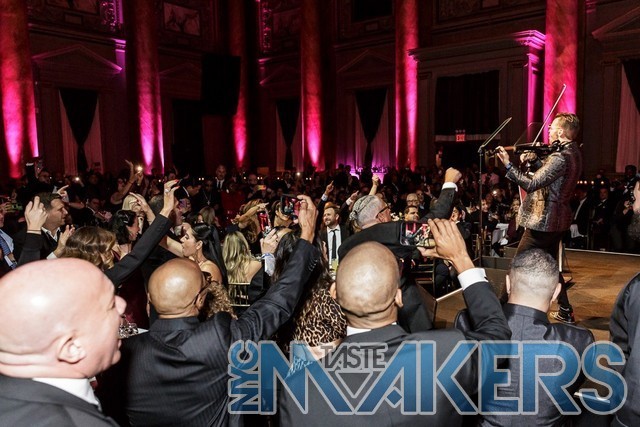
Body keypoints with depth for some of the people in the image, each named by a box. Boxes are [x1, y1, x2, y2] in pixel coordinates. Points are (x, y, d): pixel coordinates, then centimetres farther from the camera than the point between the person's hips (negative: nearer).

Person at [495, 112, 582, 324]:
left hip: (543, 222, -10)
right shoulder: (573, 152, 8)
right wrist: (533, 160, 3)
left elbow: (531, 184, -28)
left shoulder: (560, 158, -22)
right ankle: (565, 311, 31)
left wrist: (508, 165, -29)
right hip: (558, 221, 10)